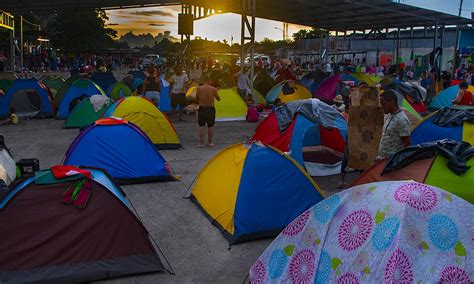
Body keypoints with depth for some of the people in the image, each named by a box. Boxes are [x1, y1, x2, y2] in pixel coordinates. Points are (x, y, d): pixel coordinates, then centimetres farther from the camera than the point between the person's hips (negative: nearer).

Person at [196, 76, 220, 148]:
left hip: (202, 109, 1)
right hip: (211, 109, 0)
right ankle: (209, 143, 18)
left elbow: (197, 99, 7)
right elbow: (218, 99, 4)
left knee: (201, 126, 8)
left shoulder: (199, 88, -4)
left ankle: (201, 143, 7)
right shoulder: (213, 89, -7)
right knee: (210, 126, 11)